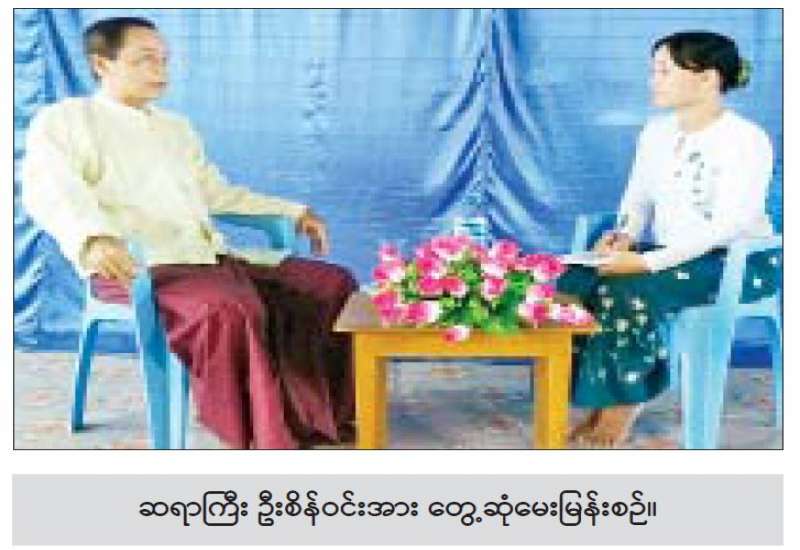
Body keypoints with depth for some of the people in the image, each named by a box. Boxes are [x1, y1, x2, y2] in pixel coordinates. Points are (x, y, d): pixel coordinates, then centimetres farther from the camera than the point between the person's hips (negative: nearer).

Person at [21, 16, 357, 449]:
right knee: (229, 308, -38)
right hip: (136, 267, -7)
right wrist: (93, 237, -36)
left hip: (211, 259, 8)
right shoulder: (64, 120, 5)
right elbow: (49, 192, -14)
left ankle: (324, 414, -2)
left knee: (333, 282, -6)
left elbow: (217, 193, 35)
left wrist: (294, 212, 25)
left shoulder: (176, 128, 28)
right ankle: (261, 441, -26)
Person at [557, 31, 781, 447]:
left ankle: (623, 407, -13)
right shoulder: (656, 131, 7)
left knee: (626, 289, -32)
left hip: (740, 262, -7)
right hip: (670, 255, 7)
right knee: (574, 281, -19)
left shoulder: (747, 140, -15)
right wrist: (625, 234, -11)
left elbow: (727, 226, -23)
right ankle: (602, 401, -11)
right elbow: (638, 198, 12)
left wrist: (648, 262, -29)